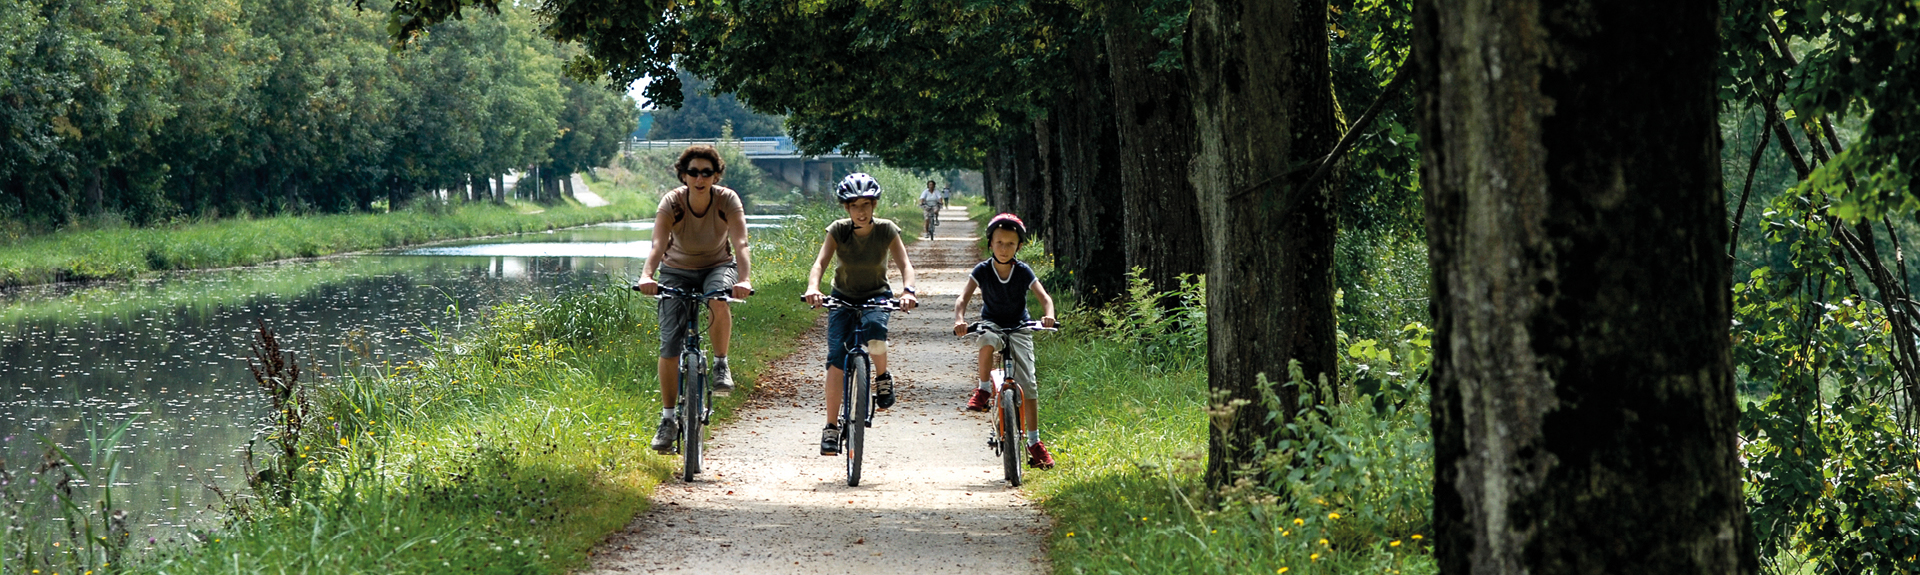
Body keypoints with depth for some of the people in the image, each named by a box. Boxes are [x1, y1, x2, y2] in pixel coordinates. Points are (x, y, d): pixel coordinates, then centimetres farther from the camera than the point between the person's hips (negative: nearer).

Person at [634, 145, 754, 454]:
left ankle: (721, 365, -15)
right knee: (670, 345, -9)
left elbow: (740, 244, -33)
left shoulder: (728, 200, -21)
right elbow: (658, 244, -34)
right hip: (678, 270, 1)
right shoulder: (672, 203, -21)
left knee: (718, 299, -37)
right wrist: (647, 276, -54)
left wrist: (744, 279, -51)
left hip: (718, 267, -1)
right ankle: (668, 419, 2)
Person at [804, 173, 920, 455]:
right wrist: (813, 287, -46)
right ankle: (831, 427, -7)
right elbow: (820, 263, -24)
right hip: (843, 298, 1)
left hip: (876, 296, -1)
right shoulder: (838, 231, -14)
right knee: (836, 358, -15)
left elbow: (905, 265, -22)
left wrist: (907, 290, -43)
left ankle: (882, 378, -6)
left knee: (874, 330, -36)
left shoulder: (886, 230, -14)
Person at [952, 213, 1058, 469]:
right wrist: (959, 319, -37)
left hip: (1019, 328, 1)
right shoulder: (982, 271, -9)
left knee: (1027, 384, -9)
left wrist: (1048, 315, -34)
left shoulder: (1023, 272, -7)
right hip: (992, 324, -1)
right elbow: (963, 298, -16)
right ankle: (984, 390, -20)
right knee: (987, 341, -41)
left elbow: (1044, 297, -12)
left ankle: (1034, 442, -2)